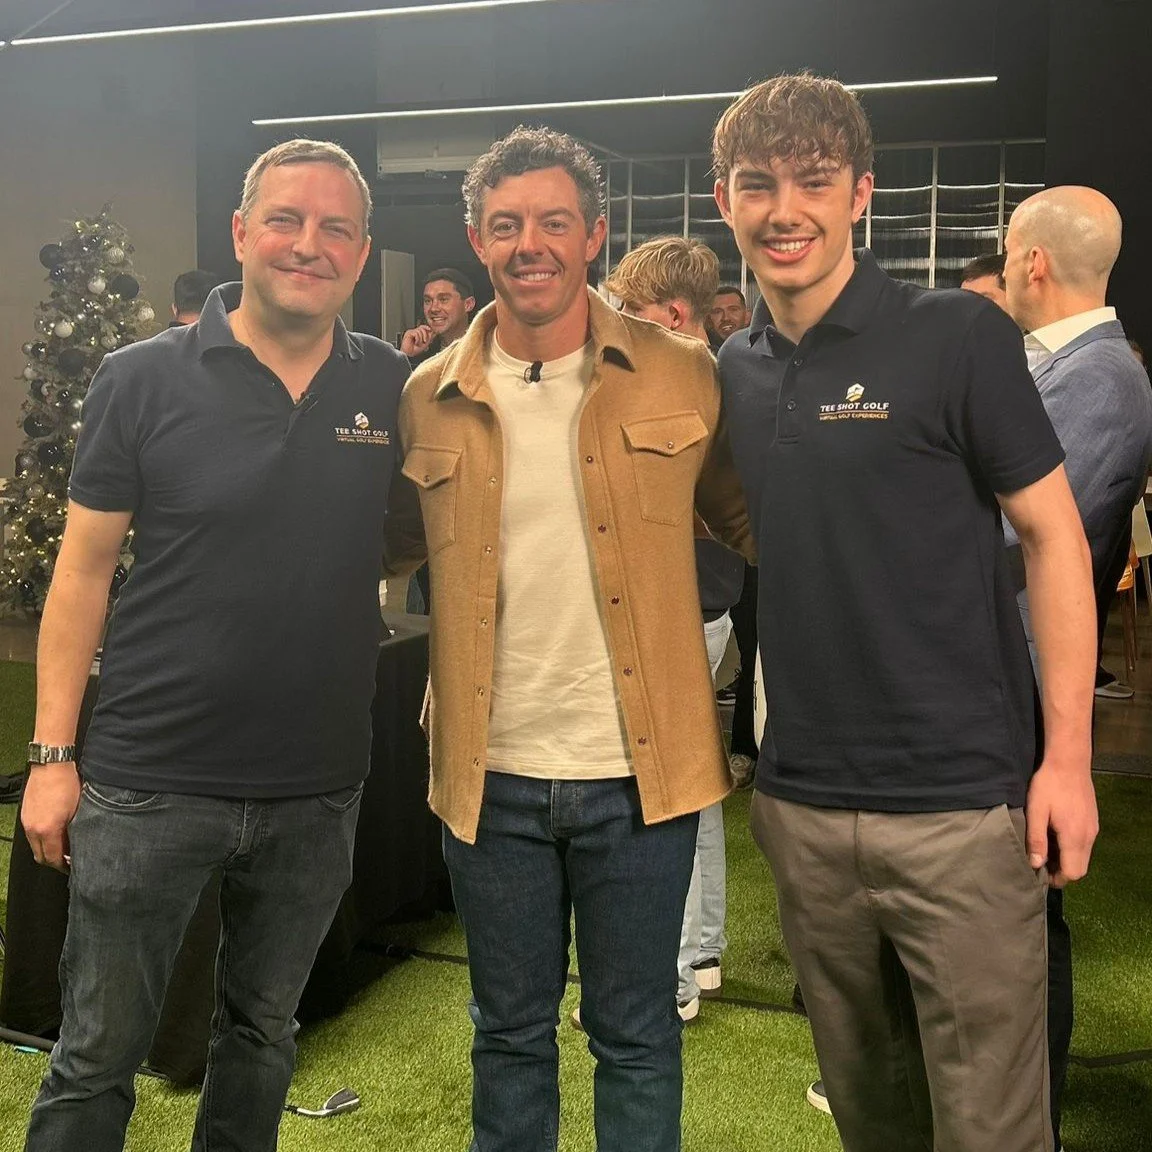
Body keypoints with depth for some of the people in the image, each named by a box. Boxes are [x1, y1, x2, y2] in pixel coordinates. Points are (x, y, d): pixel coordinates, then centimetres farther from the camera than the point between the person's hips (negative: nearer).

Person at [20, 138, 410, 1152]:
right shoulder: (145, 380, -6)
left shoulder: (394, 389, 0)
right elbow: (85, 570, -3)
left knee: (262, 1036, 21)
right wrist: (52, 755, -5)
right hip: (147, 784, -2)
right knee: (98, 1057, 10)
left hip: (317, 791, 3)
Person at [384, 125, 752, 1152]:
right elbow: (391, 548, 15)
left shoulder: (683, 376, -4)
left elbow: (747, 521, 5)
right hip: (489, 773, 2)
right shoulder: (428, 401, 2)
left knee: (636, 1034, 15)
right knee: (509, 1030, 19)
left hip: (637, 770, -1)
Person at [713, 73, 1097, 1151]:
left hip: (961, 804, -4)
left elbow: (1053, 535, -6)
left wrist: (1067, 755, -11)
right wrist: (759, 747, 10)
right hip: (801, 807, 5)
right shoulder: (735, 370, 7)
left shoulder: (955, 335, -8)